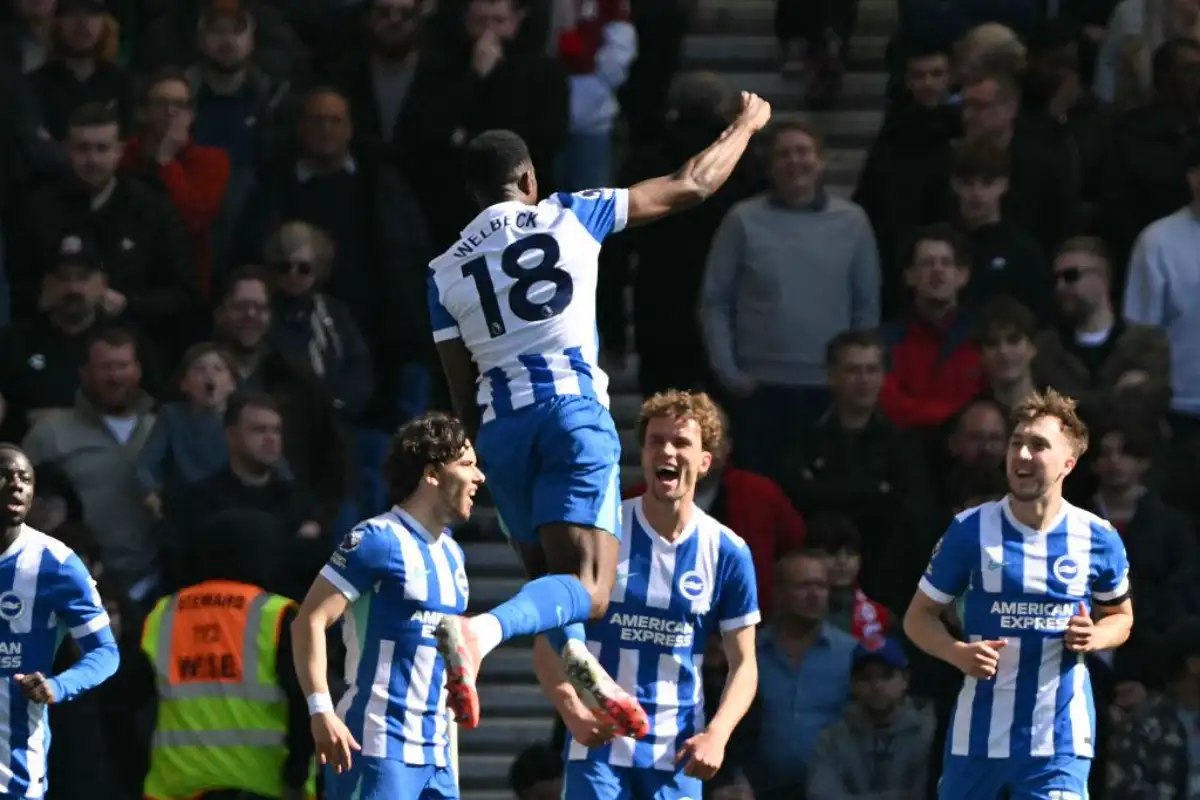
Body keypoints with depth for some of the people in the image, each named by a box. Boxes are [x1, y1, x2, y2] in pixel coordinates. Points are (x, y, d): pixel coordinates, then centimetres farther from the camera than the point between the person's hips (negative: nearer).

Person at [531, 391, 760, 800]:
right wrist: (572, 710, -19)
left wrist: (717, 734, -12)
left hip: (677, 754, 1)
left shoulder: (728, 553, 1)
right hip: (598, 742, -1)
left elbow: (743, 664, 6)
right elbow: (547, 643, 0)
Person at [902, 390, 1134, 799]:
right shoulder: (969, 530, -3)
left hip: (1059, 739, -1)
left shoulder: (1099, 539, 0)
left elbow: (1120, 616, 18)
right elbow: (919, 616, 6)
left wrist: (1095, 637, -7)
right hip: (978, 734, 1)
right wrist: (958, 653, -16)